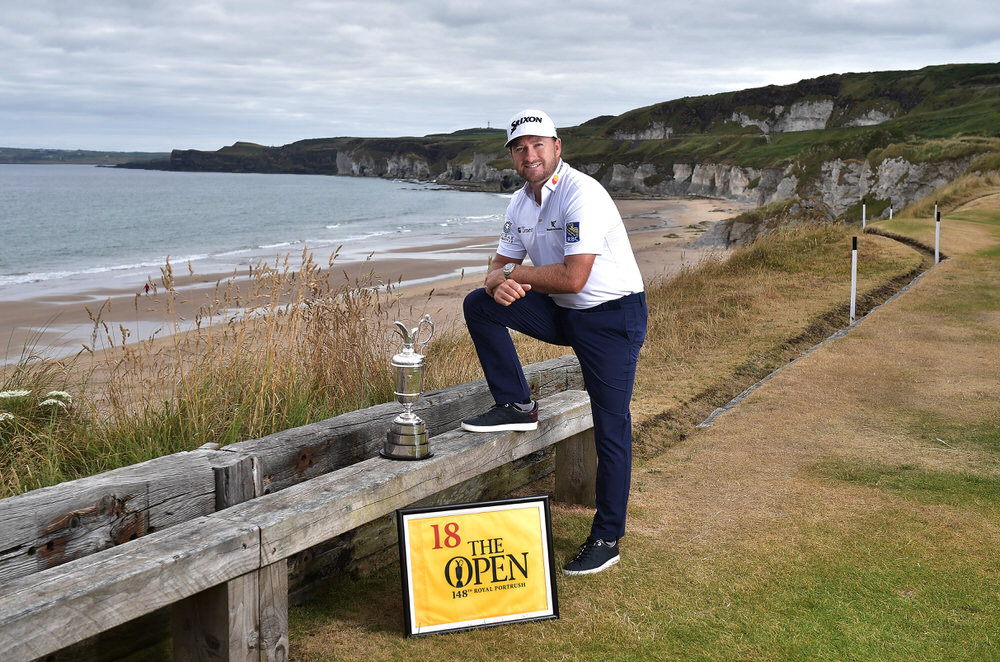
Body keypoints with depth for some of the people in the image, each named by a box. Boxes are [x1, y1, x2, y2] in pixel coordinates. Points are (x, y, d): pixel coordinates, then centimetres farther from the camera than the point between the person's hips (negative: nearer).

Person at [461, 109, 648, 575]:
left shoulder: (583, 195, -21)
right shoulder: (520, 203, 5)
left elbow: (573, 278, -28)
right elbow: (500, 265, 8)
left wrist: (515, 272, -14)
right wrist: (499, 281, -18)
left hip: (613, 317, -7)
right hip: (562, 315, 7)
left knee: (611, 428, -6)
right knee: (479, 305, -8)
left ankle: (606, 539, 5)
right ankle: (517, 407, 0)